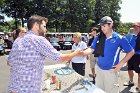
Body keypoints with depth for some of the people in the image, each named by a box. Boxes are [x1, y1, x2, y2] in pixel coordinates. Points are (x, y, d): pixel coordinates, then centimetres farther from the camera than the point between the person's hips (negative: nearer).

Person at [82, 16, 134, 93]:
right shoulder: (98, 38, 1)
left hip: (111, 71, -4)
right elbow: (91, 49, -2)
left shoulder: (119, 38, -11)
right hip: (99, 69, 4)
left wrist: (121, 63, -11)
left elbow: (131, 52, -4)